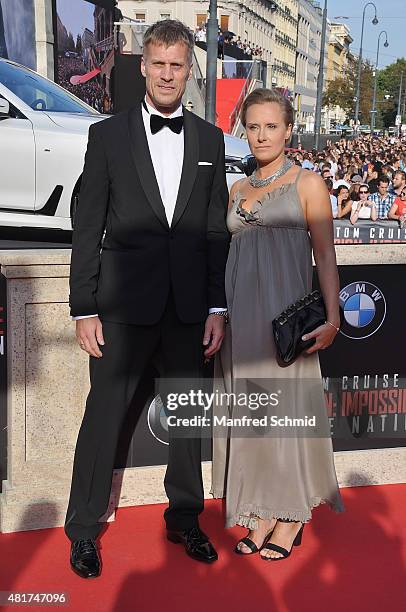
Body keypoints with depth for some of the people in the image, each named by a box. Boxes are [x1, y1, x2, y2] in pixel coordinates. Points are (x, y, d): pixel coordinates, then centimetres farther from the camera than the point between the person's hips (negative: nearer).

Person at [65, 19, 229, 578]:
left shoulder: (210, 140, 8)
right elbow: (87, 228, -1)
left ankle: (184, 519, 31)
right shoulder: (108, 135, 1)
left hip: (190, 306, 3)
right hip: (124, 302, -2)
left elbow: (217, 231, 8)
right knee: (104, 415, 5)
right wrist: (85, 309, -6)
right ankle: (84, 530, 22)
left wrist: (217, 307, 3)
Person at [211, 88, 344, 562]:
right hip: (240, 312, 5)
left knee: (287, 405, 1)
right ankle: (261, 515, 20)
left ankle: (291, 516, 17)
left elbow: (325, 255, -4)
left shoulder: (307, 184, 1)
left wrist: (332, 318, -13)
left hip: (285, 311, -5)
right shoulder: (237, 189, 15)